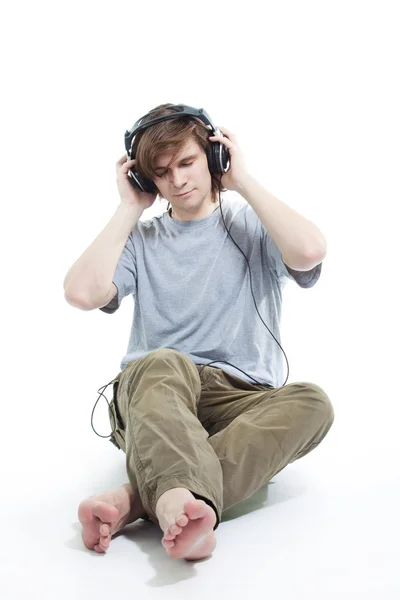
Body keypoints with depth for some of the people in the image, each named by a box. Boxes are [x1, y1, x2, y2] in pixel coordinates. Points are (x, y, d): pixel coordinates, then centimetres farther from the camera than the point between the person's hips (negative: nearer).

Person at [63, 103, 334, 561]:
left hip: (242, 401, 1)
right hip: (153, 399, 0)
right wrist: (130, 207, 3)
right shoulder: (141, 239, 13)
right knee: (165, 363, -34)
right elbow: (82, 292, -7)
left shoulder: (252, 225, 11)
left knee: (312, 401, -30)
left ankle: (139, 499, -42)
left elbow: (310, 251, -14)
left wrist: (243, 181, -2)